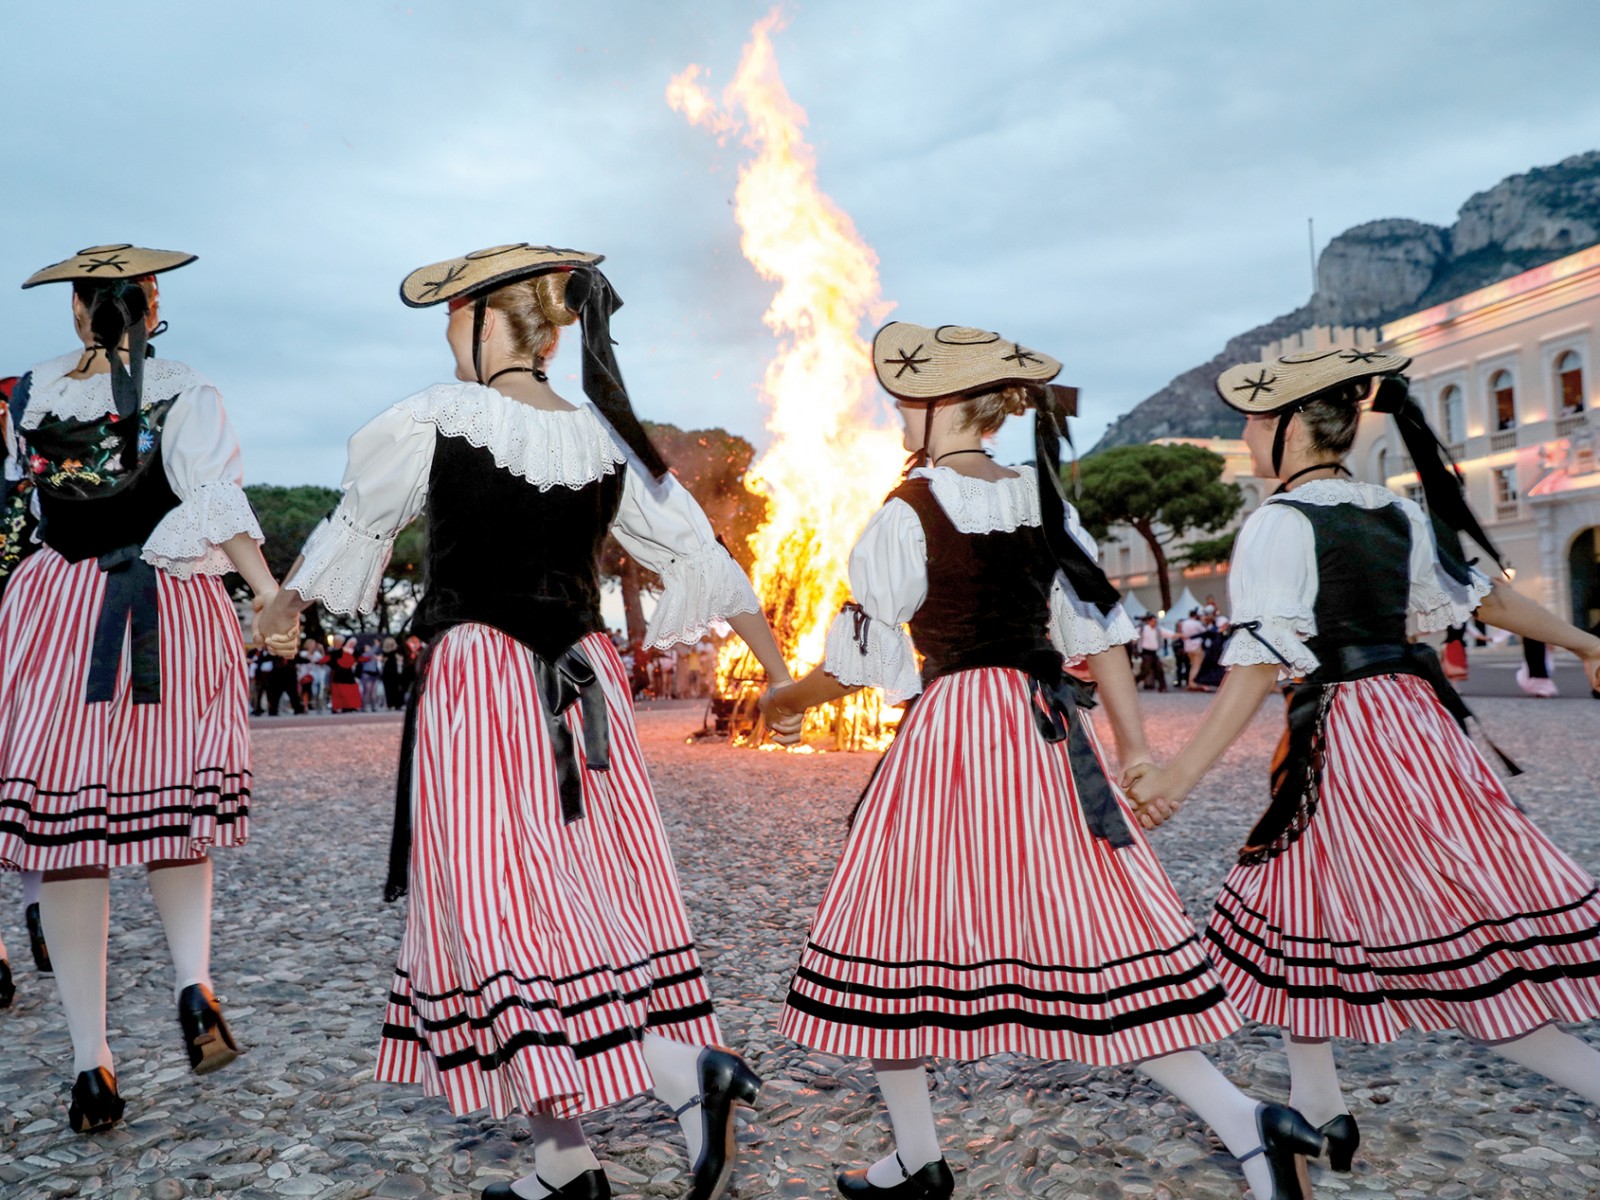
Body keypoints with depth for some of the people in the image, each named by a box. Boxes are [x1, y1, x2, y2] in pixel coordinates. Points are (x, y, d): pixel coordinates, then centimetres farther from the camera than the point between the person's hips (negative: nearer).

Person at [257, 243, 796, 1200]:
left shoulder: (438, 419, -5)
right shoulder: (608, 441, 7)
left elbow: (359, 521, 11)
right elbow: (703, 558, 10)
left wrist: (289, 600, 30)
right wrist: (781, 670, 22)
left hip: (477, 679, -5)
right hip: (583, 681, 6)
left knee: (501, 909, -2)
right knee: (583, 904, 9)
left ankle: (686, 1073, -16)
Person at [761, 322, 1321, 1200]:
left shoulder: (907, 511, -8)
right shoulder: (1043, 503, 8)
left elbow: (859, 659, -6)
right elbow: (1100, 629, 8)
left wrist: (784, 701, 11)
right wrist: (1135, 749, 12)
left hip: (949, 731, -6)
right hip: (1046, 729, 6)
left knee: (892, 934, 10)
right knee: (1087, 933, 10)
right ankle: (1241, 1121, 3)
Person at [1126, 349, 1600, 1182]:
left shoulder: (1278, 524, -11)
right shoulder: (1396, 514, 11)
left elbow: (1258, 665, -17)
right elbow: (1485, 597, 18)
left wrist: (1181, 774, -18)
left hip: (1345, 735, -8)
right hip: (1415, 716, 8)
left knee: (1458, 955, 2)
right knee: (1297, 905, 15)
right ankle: (1316, 1103, 25)